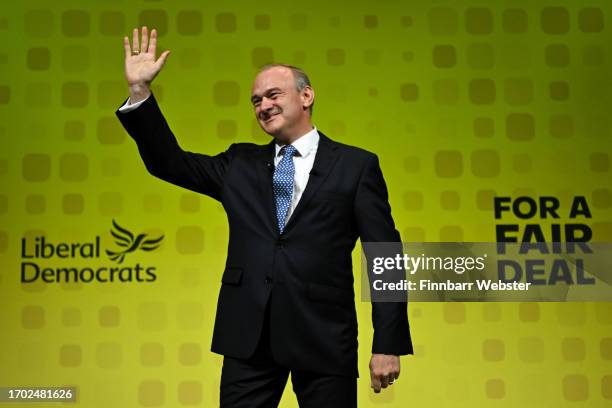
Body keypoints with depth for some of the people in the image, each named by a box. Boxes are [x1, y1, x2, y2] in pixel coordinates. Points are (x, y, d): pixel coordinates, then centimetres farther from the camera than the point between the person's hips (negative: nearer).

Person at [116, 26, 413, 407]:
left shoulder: (356, 165, 2)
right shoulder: (241, 164, 14)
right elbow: (170, 162, 12)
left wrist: (388, 345, -6)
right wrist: (140, 90, 1)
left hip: (323, 336, -3)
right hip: (248, 334, 3)